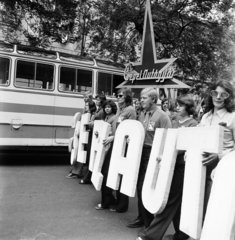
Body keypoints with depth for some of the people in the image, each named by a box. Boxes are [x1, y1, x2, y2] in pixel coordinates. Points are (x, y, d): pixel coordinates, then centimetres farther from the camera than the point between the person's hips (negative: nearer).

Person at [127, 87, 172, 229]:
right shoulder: (142, 114, 12)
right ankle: (143, 217, 30)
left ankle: (147, 220, 19)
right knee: (140, 185, 13)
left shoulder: (162, 116, -11)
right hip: (140, 152, 7)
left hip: (153, 154, -7)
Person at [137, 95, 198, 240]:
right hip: (172, 163, 7)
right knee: (178, 200, 13)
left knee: (170, 199, -4)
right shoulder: (175, 123, 16)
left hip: (182, 165, -7)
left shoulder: (193, 124, -5)